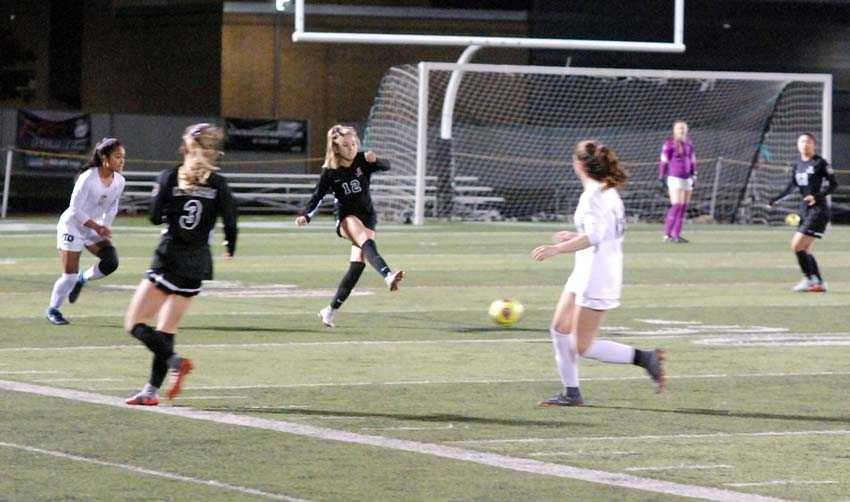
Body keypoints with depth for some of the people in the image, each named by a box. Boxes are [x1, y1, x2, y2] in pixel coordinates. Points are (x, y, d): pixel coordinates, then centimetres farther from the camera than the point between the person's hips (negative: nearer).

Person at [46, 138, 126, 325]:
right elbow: (75, 210, -22)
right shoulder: (88, 179, -25)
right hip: (72, 226, -6)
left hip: (94, 228, 6)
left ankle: (83, 279, 14)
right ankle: (53, 309, 14)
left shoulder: (119, 181, -6)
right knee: (70, 275, -7)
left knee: (111, 261, -14)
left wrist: (104, 228, -6)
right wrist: (97, 227, -24)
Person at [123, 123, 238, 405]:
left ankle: (175, 362, -20)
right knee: (166, 329, 12)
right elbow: (230, 221, -3)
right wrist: (230, 247, 16)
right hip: (198, 264, 4)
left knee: (135, 324, 0)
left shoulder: (169, 178, -5)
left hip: (169, 259, -4)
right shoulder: (218, 184, -1)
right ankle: (152, 391, 8)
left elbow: (155, 217, -5)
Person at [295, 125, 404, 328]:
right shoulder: (330, 171, -4)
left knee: (358, 265, -3)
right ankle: (388, 276, -59)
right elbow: (317, 197, -4)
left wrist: (375, 160, -38)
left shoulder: (362, 161, -2)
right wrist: (306, 216, -20)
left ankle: (331, 310, 7)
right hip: (346, 217, -3)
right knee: (367, 242, -35)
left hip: (367, 216, 3)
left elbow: (386, 166, -15)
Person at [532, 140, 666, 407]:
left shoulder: (593, 196, -18)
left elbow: (593, 237, -28)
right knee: (560, 328, 10)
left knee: (583, 347, -5)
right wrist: (574, 236, 25)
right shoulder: (609, 192, 11)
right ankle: (571, 392, 15)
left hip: (596, 278, -10)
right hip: (584, 275, 10)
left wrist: (557, 249, -27)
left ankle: (645, 358, -3)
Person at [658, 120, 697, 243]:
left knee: (684, 207, 4)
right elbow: (664, 162, -5)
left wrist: (694, 176, 16)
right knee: (676, 206, -15)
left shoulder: (688, 143, 12)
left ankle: (677, 235, 9)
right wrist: (662, 178, -8)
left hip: (687, 178, 6)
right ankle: (667, 235, -12)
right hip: (674, 178, -6)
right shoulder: (669, 144, -6)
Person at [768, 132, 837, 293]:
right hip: (805, 210, 8)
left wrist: (817, 196, -22)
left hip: (818, 209, -8)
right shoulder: (797, 165, 12)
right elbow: (791, 187, 16)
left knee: (797, 245, -15)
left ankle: (809, 279, -5)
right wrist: (775, 200, 4)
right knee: (805, 249, 8)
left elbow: (834, 184, -8)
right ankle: (820, 283, 14)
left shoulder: (820, 163, -8)